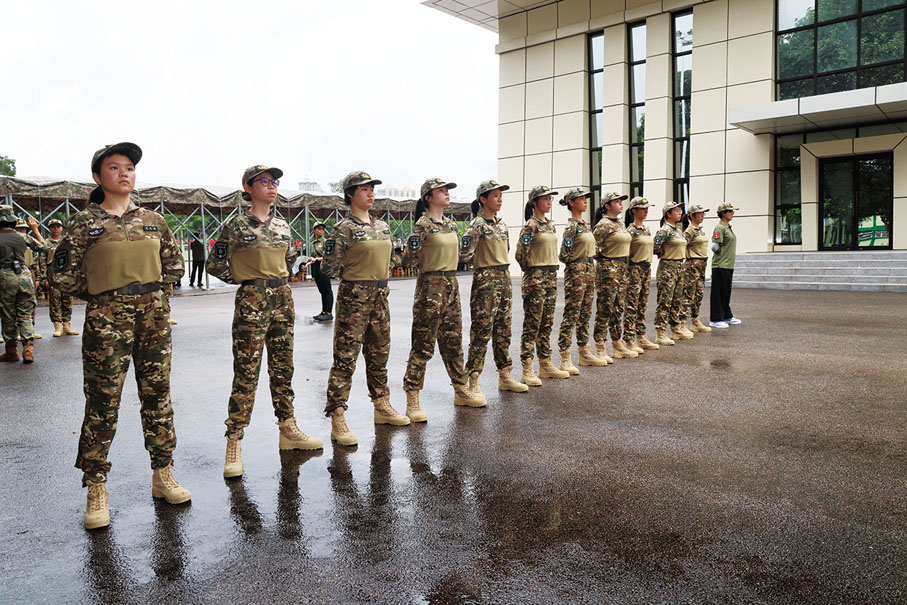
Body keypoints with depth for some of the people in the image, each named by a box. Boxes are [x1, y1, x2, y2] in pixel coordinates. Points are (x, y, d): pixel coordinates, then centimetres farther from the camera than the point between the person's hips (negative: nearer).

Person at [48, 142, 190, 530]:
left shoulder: (153, 220, 9)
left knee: (158, 396, 8)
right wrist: (100, 294, 3)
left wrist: (151, 291, 9)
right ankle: (96, 491, 11)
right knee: (102, 403, 0)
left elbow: (174, 264, 17)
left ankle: (163, 476, 21)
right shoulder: (84, 223, 1)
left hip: (154, 315, 3)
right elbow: (62, 274, 1)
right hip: (107, 319, -3)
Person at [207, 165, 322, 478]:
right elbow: (215, 264, -3)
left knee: (283, 367, 11)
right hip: (252, 301, -6)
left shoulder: (281, 224, 11)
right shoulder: (237, 224, -6)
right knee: (246, 373, -6)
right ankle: (234, 444, 0)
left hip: (283, 298, 6)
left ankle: (288, 430, 22)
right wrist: (245, 277, 1)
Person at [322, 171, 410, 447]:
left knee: (379, 354, 16)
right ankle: (338, 421, 0)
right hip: (354, 297, -7)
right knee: (345, 357, -5)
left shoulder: (382, 226, 12)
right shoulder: (344, 228, -10)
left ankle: (382, 407, 30)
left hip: (380, 296, 7)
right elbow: (330, 269, -10)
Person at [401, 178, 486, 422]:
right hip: (431, 285, -7)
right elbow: (408, 261, -14)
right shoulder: (423, 225, -11)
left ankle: (461, 390, 27)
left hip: (451, 284, 7)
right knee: (423, 344, -4)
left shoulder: (451, 224, 12)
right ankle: (412, 401, 3)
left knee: (453, 340, 15)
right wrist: (413, 247, -25)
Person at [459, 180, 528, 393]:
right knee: (482, 330, -5)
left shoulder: (501, 224, 13)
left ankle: (505, 376, 21)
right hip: (486, 280, -8)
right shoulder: (478, 225, -11)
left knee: (503, 330, 12)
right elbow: (464, 255, -16)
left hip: (504, 278, 8)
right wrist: (483, 260, 0)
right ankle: (473, 381, 2)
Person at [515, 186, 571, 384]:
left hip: (551, 277, 8)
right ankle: (527, 371, 0)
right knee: (532, 324, -5)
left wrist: (552, 274, 17)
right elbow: (520, 254, -15)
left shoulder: (550, 224, 14)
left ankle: (546, 365, 21)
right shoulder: (531, 225, -11)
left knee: (547, 323, 12)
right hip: (535, 279, -8)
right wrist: (531, 274, -6)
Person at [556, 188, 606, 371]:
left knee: (585, 314, 13)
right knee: (571, 315, -7)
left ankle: (585, 353, 22)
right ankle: (565, 359, -4)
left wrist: (590, 264, 14)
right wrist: (577, 262, -1)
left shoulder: (586, 225, 15)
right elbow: (564, 254, -15)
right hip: (576, 272, -9)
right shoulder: (571, 226, -12)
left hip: (589, 271, 9)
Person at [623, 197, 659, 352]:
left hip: (646, 268, 8)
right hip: (634, 268, -8)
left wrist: (647, 267, 20)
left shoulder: (647, 229, 14)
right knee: (631, 305, -6)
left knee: (642, 305, 12)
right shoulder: (630, 230, -12)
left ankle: (641, 337, 19)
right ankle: (628, 340, -3)